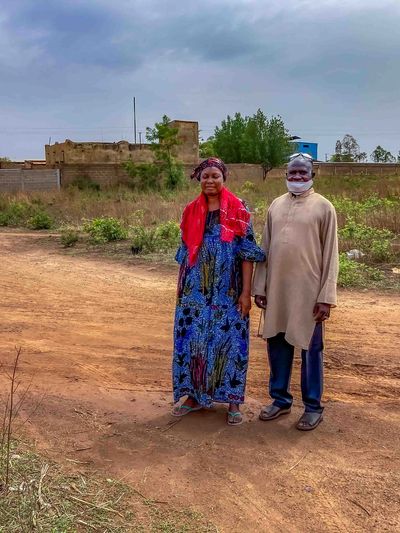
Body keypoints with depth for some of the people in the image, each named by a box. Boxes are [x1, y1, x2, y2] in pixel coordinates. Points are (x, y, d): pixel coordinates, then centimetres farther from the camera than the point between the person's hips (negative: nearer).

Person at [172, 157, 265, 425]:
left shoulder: (238, 209, -3)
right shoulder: (191, 211, 8)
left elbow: (247, 253, -6)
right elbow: (185, 253, 13)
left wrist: (246, 292, -11)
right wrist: (180, 286, 11)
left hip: (227, 290, -3)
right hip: (196, 289, 4)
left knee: (229, 340, 1)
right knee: (192, 339, 6)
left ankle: (233, 400, 16)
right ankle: (195, 394, 23)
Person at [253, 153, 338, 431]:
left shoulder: (323, 207, -3)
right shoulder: (276, 205, 10)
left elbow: (330, 255, -5)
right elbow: (265, 249, 11)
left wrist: (326, 296, -10)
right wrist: (259, 286, 7)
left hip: (308, 291, -4)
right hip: (277, 290, 4)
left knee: (310, 348, 6)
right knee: (277, 344, 12)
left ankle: (313, 406, 20)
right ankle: (280, 399, 28)